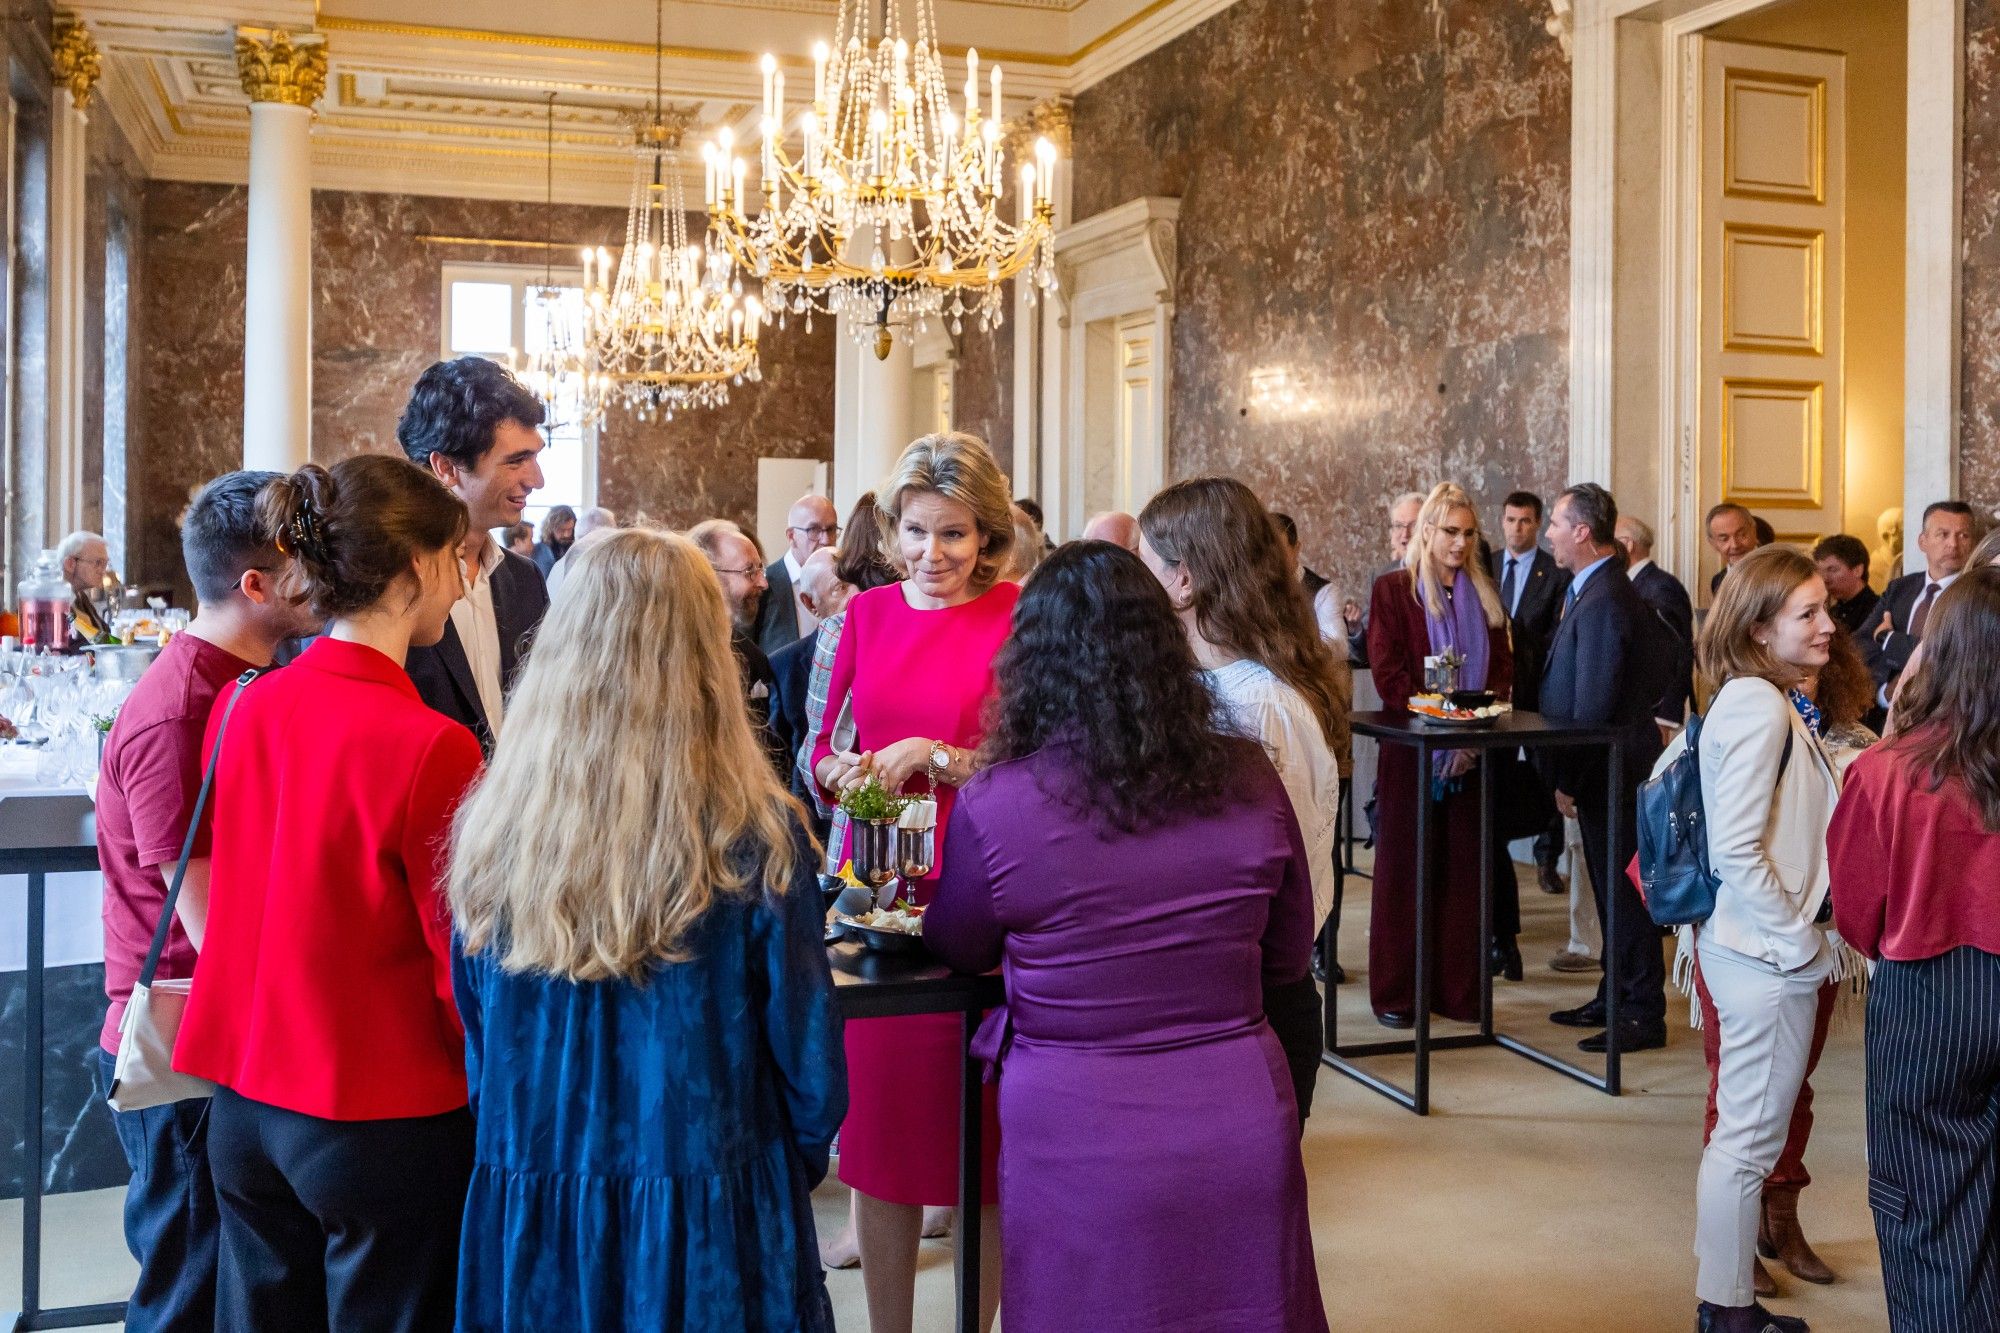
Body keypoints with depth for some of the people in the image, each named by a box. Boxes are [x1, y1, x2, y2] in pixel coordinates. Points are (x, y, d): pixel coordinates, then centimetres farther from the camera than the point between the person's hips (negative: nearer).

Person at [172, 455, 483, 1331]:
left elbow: (235, 899, 11)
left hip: (246, 1102, 6)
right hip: (386, 1120, -6)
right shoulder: (430, 745, -21)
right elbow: (464, 964, -16)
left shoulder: (243, 708, -1)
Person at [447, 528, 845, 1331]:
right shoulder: (753, 837, -18)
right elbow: (809, 1061, -9)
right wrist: (788, 1171, 10)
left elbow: (474, 1046, 4)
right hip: (706, 1212, -3)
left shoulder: (489, 825, -9)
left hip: (520, 1209, 3)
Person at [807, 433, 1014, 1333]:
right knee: (879, 1122, 11)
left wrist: (939, 756, -17)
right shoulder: (868, 614, 7)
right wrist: (840, 770, -9)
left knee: (980, 1136, 7)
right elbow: (822, 745, 12)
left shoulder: (1022, 616, -5)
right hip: (880, 889, 4)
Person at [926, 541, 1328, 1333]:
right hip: (1242, 1132, 2)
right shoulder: (1248, 782, -7)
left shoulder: (992, 807, -15)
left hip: (1078, 1144, -2)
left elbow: (956, 953, 5)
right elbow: (1287, 959, 7)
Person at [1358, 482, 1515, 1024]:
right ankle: (1395, 993, 9)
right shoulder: (1393, 590, -1)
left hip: (1472, 754, 4)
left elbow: (1504, 668, 9)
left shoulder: (1484, 594, 12)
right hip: (1412, 753, -4)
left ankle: (1460, 990, 14)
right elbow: (1388, 674, -8)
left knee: (1465, 871, 6)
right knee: (1404, 870, 2)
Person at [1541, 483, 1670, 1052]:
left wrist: (1568, 782, -16)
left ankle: (1645, 1015, 7)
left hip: (1612, 768, -10)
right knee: (1612, 888, 17)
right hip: (1607, 769, 10)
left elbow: (1592, 708, -23)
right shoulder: (1601, 589, 11)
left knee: (1623, 891, -2)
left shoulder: (1603, 602, -21)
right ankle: (1616, 996, 29)